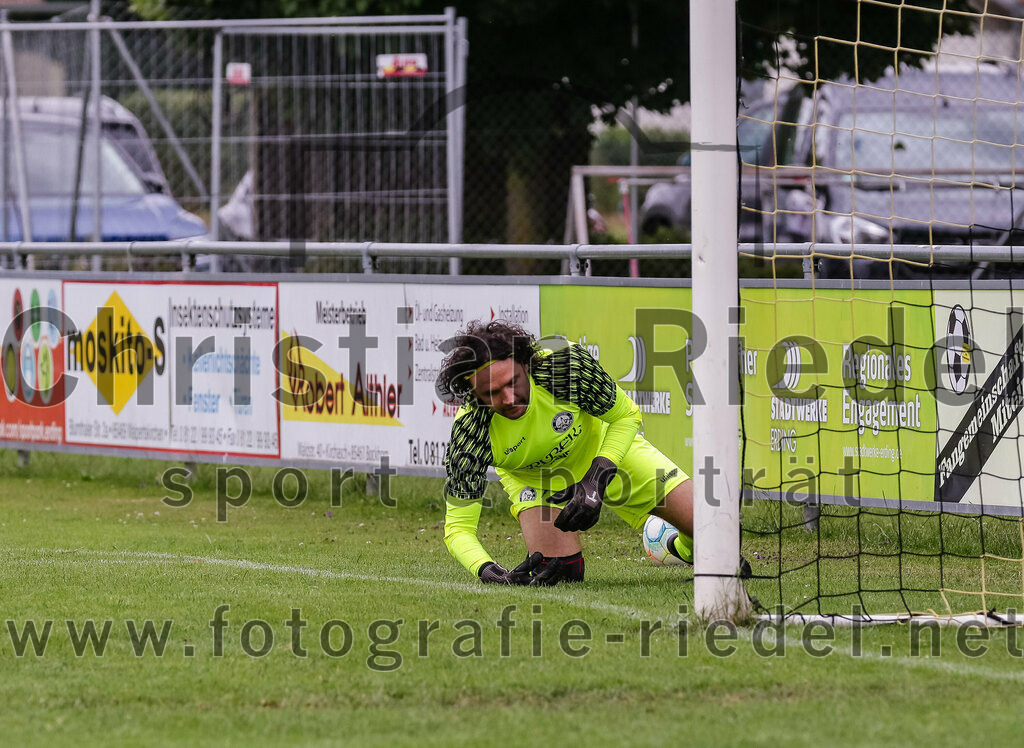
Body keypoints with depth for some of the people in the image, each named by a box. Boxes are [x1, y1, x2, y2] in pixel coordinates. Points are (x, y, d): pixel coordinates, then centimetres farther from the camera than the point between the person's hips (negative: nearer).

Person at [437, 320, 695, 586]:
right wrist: (490, 572, -51)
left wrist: (596, 479, -33)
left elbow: (626, 415, -19)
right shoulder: (468, 433, -36)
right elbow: (458, 527, -31)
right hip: (534, 478, -1)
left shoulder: (564, 362, -37)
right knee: (560, 573, -22)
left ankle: (686, 547, 33)